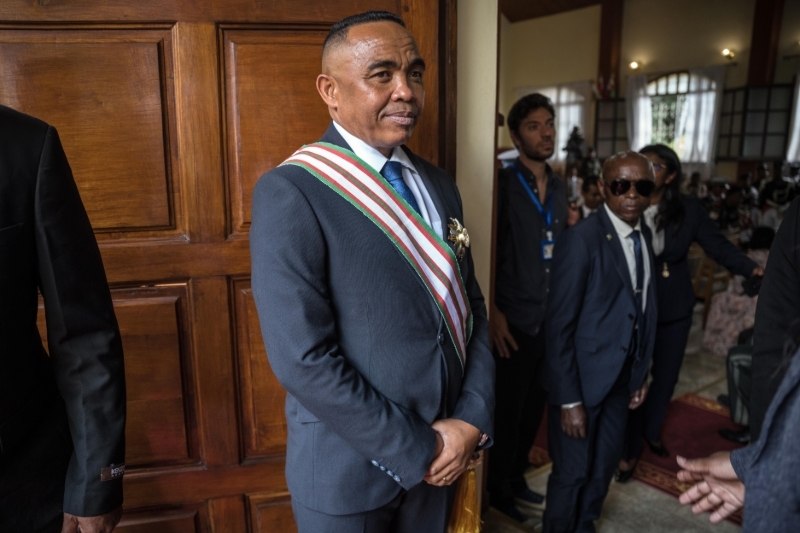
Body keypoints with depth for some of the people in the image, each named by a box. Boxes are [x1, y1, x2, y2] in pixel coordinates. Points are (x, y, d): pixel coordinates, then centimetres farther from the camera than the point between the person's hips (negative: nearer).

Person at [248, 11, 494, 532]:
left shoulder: (439, 185, 3)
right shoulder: (291, 192, -18)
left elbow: (471, 309, 5)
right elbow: (302, 358, -22)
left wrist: (472, 420, -8)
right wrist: (414, 451, -15)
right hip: (348, 470, -5)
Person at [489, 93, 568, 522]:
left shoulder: (559, 189, 9)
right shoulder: (502, 185, -11)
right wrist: (493, 312, -15)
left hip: (551, 319, 6)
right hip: (514, 321, -6)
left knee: (535, 407, 17)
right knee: (508, 410, 8)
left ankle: (517, 477, 38)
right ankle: (499, 489, 29)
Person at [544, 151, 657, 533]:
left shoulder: (645, 236, 3)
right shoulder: (581, 240, -19)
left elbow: (643, 308, 8)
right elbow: (559, 326, -19)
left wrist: (641, 373, 8)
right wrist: (569, 400, -18)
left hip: (623, 379, 7)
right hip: (584, 377, -6)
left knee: (605, 465, 21)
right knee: (572, 473, 10)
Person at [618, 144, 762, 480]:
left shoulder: (688, 209, -7)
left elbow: (718, 245, -7)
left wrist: (751, 268, -22)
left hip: (675, 310, 3)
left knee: (666, 376, 20)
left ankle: (652, 430, 47)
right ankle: (630, 449, 26)